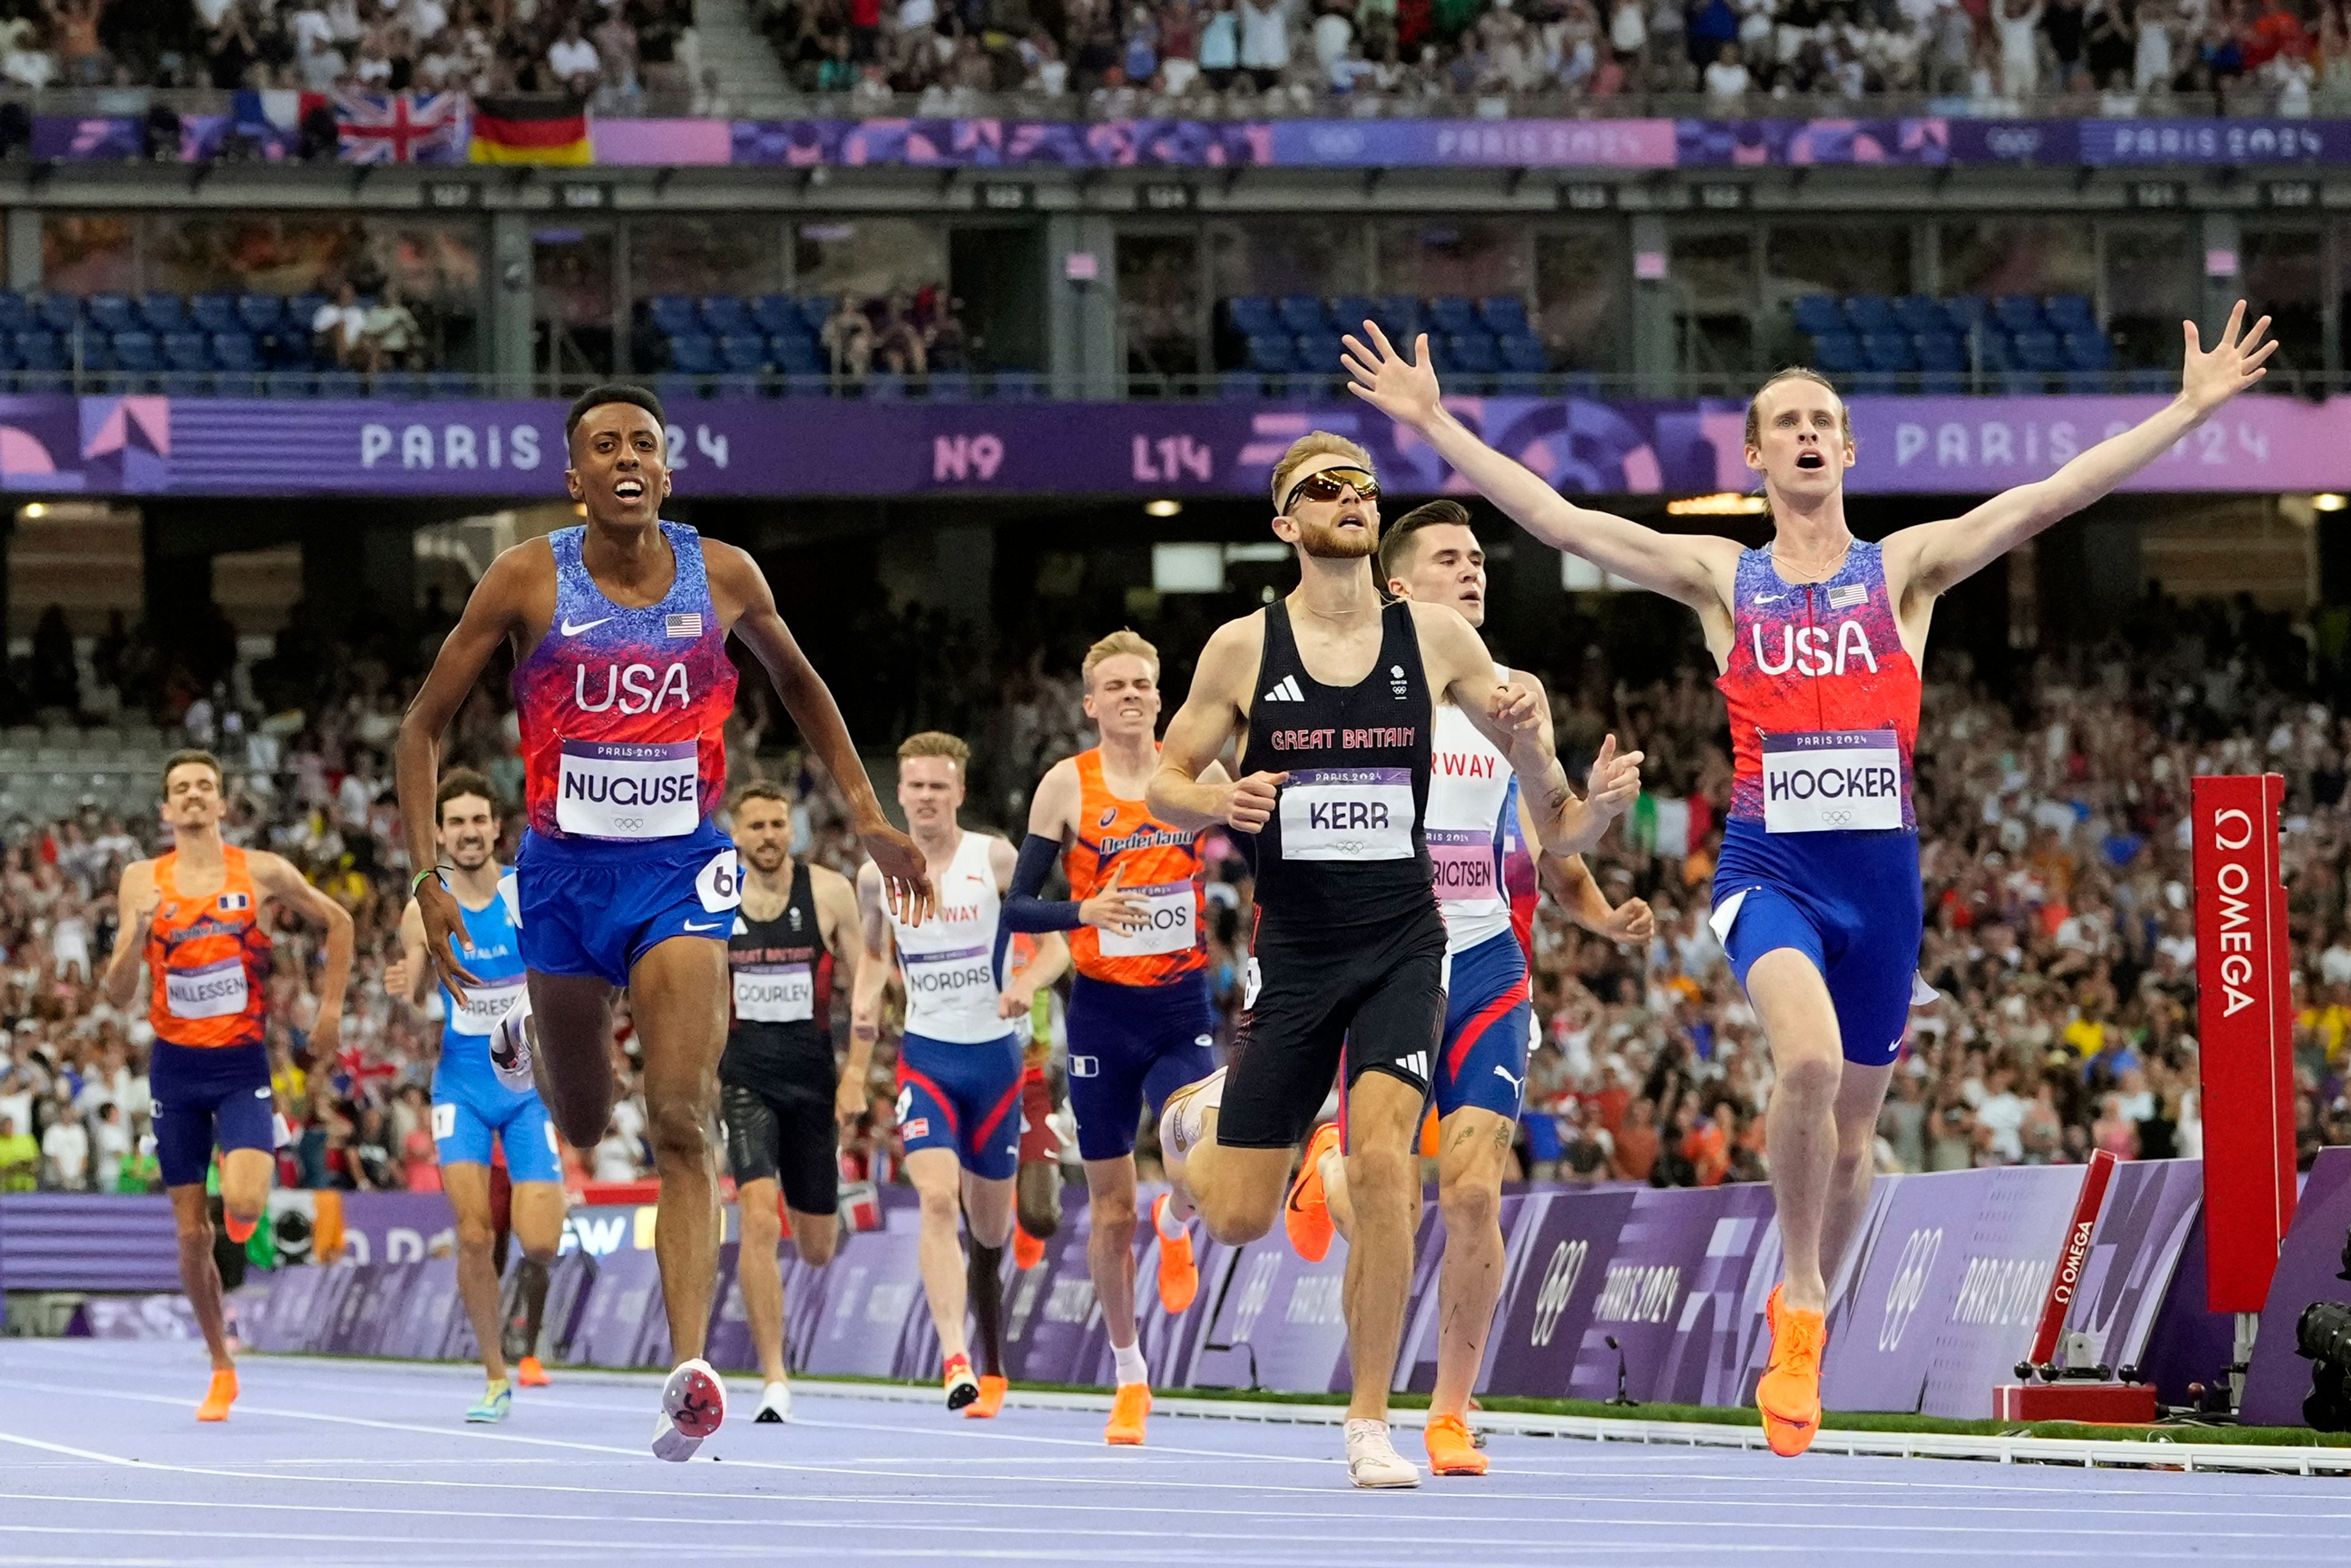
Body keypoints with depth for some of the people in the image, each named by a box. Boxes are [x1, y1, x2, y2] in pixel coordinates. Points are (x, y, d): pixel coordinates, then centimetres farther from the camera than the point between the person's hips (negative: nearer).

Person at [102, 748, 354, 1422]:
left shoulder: (262, 872, -2)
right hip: (176, 1064, 2)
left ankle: (245, 1205, 15)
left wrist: (331, 1009, 7)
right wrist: (137, 932, -20)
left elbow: (338, 923, 13)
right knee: (192, 1235, 4)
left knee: (242, 1205, -23)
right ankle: (221, 1370, 19)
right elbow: (118, 994, -2)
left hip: (241, 1063, -2)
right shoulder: (143, 881, 0)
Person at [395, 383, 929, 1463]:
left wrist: (867, 816, 13)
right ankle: (526, 1037, 56)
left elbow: (799, 685, 18)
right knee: (582, 1129, 17)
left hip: (680, 869, -1)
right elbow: (425, 725, 0)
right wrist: (430, 877, -9)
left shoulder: (723, 577, -1)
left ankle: (690, 1372, -25)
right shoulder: (528, 581, -6)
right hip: (564, 871, 1)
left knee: (682, 1125, -16)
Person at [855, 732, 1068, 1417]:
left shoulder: (996, 860, -6)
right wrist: (866, 998, -2)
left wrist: (1027, 983, -25)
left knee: (990, 1227, 9)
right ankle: (956, 1360, -31)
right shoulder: (877, 876, 1)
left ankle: (993, 1367, 33)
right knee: (937, 1200, -22)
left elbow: (1056, 946, -4)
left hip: (994, 1055, 0)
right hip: (925, 1056, 0)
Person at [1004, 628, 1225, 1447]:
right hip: (1103, 1010, 0)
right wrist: (1083, 910, -20)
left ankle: (1175, 1223, 14)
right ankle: (1130, 1376, 22)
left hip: (1184, 1007, 0)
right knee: (1110, 1209, 5)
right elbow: (1017, 907, -3)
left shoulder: (1198, 772, 2)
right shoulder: (1067, 785, -2)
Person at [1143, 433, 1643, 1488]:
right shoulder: (1244, 647, -4)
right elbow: (1162, 782, 3)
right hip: (1293, 952, 0)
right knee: (1239, 1217, 2)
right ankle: (1198, 1118, 41)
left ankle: (1370, 1423, -10)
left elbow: (1519, 740, 13)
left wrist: (1579, 807, -7)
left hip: (1402, 945, 0)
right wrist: (1222, 801, -19)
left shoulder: (1436, 639, -1)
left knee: (1383, 1161, -20)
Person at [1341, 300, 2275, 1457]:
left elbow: (2050, 497, 0)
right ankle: (1800, 1296, -12)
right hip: (1768, 864, -2)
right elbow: (1551, 515, 3)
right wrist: (1432, 424, -3)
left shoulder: (1906, 569, 7)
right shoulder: (1719, 578, 7)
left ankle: (1799, 1325, 33)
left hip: (1880, 868, 2)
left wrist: (2193, 409, -7)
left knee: (1850, 1126, 10)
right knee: (1809, 1060, -29)